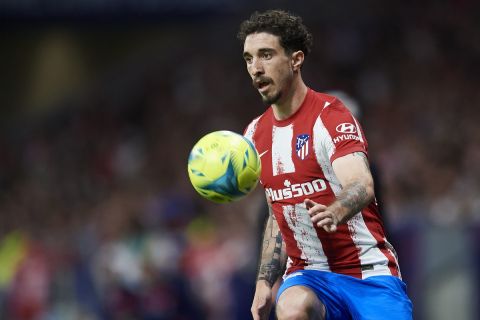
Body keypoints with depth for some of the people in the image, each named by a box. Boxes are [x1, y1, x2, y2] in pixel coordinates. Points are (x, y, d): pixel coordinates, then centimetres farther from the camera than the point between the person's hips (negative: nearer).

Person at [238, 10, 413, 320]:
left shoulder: (330, 115, -10)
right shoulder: (255, 134, 11)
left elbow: (361, 186, -27)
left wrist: (333, 213, -49)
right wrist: (265, 281, 12)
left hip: (369, 271, -3)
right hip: (307, 276, 3)